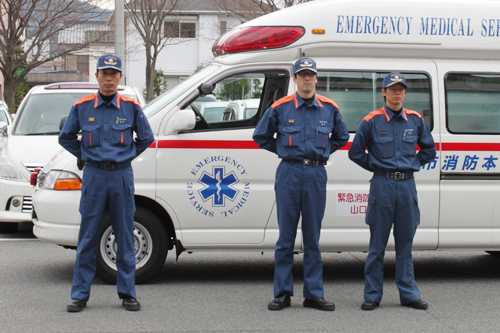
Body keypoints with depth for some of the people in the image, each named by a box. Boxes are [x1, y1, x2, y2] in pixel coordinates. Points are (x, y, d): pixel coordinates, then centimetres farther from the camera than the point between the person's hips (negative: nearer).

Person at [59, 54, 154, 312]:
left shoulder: (131, 107, 3)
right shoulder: (82, 107, 4)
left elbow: (146, 138, 14)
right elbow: (65, 138, 15)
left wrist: (127, 155, 8)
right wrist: (85, 155, 10)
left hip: (122, 176, 0)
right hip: (94, 176, 0)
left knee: (125, 236, 4)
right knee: (87, 237, 1)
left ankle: (127, 293, 13)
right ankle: (80, 294, 8)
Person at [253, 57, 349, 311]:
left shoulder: (329, 108, 7)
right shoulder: (280, 108, 2)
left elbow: (341, 137, 22)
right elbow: (261, 136, 12)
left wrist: (322, 152, 12)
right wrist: (283, 150, 8)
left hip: (316, 174, 1)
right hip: (289, 173, -1)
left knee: (313, 237, 5)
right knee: (286, 235, 1)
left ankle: (314, 294, 10)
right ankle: (282, 293, 7)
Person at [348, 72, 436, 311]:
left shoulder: (416, 120, 8)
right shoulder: (372, 121, 0)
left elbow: (429, 149, 20)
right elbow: (355, 152, 6)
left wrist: (413, 164, 9)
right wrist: (376, 166, 3)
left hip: (407, 185, 3)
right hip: (382, 185, -2)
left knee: (405, 242, 8)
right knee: (377, 244, 2)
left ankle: (409, 293, 14)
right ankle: (372, 295, 8)